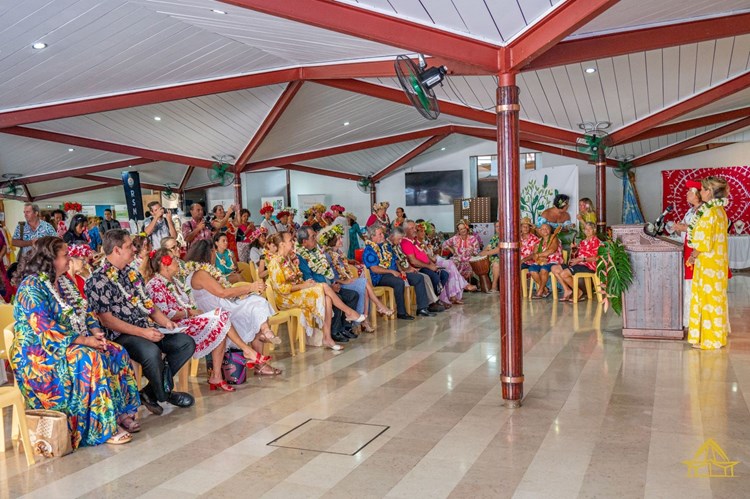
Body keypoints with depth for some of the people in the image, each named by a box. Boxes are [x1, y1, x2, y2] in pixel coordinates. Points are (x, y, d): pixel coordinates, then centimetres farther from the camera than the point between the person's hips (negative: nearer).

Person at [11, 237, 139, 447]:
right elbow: (45, 329, -24)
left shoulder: (64, 282, 11)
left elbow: (85, 310, 14)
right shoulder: (32, 286, -17)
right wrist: (84, 340, -24)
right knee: (91, 360, -32)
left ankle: (120, 413, -7)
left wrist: (96, 332, -6)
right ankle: (105, 428, -26)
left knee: (116, 353, -10)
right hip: (40, 353, -9)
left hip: (75, 343, 9)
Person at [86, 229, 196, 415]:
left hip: (146, 330, 8)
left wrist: (165, 321, 1)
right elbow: (106, 320, -15)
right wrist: (142, 332, -21)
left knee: (186, 343, -6)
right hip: (119, 335, -8)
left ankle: (151, 392, -4)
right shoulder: (98, 280, -9)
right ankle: (165, 395, -5)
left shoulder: (132, 273, 16)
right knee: (151, 351, -35)